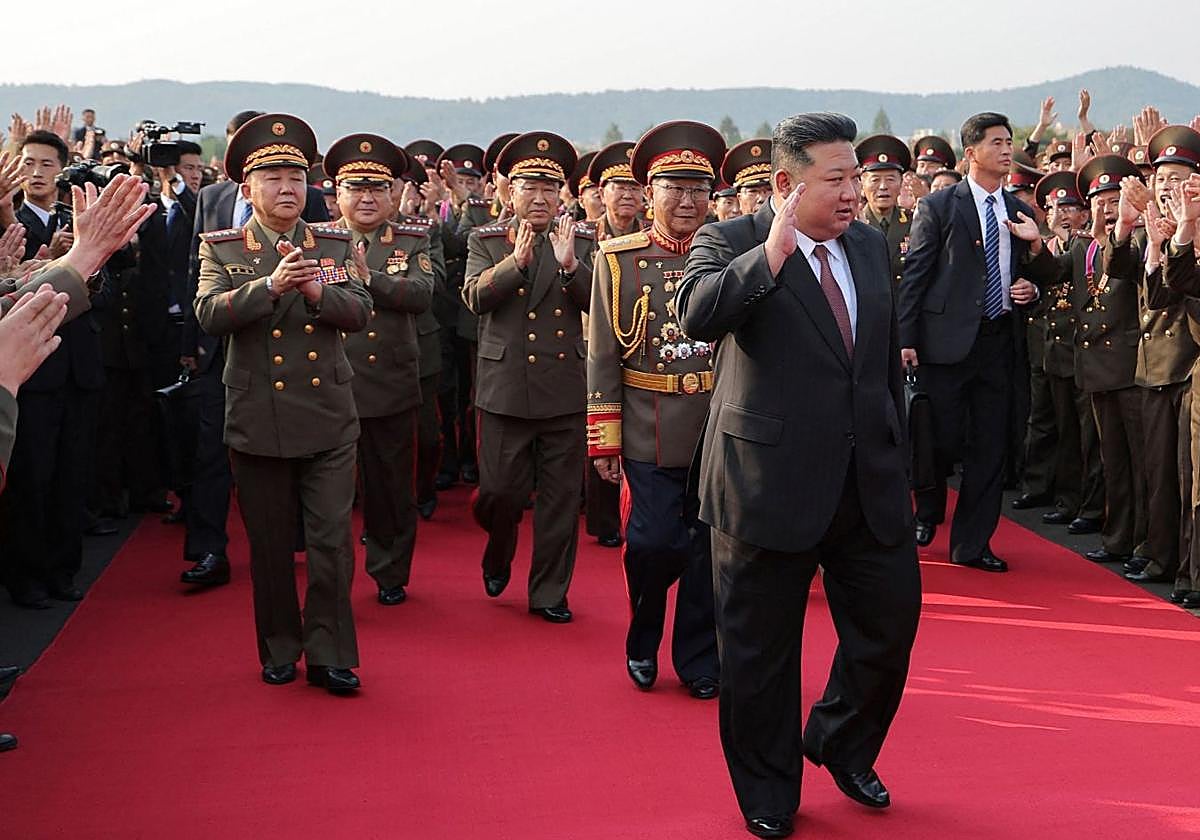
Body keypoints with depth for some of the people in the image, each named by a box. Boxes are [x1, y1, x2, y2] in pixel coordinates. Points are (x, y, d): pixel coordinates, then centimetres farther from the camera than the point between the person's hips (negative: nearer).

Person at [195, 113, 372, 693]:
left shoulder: (334, 244, 7)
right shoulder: (221, 249, 2)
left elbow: (360, 312, -3)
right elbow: (209, 314, -13)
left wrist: (318, 291, -22)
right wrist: (270, 285, -26)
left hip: (329, 419, 1)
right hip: (259, 420, -1)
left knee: (331, 540, -1)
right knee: (270, 545, 9)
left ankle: (329, 655, 8)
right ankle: (279, 650, 23)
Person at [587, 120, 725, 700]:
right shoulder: (618, 260, 2)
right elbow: (602, 357, 2)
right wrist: (604, 441, -2)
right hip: (649, 435, -1)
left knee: (709, 551, 6)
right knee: (652, 545, -3)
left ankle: (700, 662, 23)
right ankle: (642, 645, 24)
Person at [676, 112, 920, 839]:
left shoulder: (873, 247, 10)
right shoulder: (730, 243, -6)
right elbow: (697, 316, -27)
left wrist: (898, 458, 17)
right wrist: (774, 250, -30)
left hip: (871, 483, 5)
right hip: (771, 483, -5)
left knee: (891, 624, 12)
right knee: (761, 651, 7)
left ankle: (842, 745, 39)